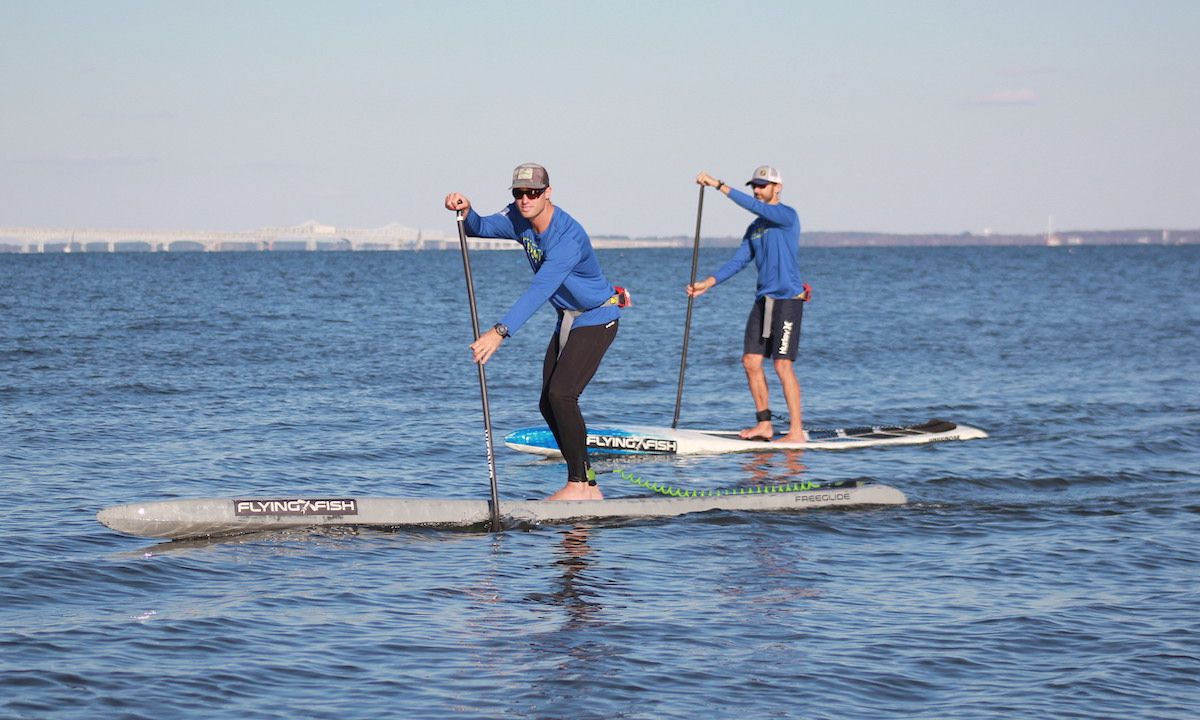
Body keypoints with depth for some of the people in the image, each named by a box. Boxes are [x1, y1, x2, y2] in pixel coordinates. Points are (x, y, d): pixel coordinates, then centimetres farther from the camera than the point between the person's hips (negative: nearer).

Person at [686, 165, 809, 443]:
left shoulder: (787, 216, -7)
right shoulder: (755, 227, 17)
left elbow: (754, 206, -22)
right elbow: (738, 261, 13)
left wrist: (718, 185, -24)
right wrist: (707, 284, 1)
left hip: (787, 300, -8)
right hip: (763, 300, 8)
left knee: (783, 365, -12)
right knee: (751, 361, 4)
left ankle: (797, 431, -9)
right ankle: (764, 424, 12)